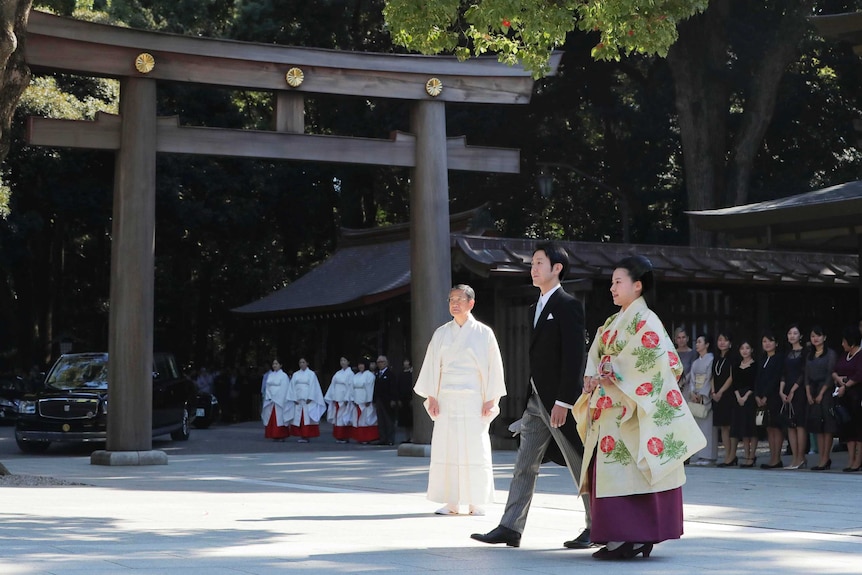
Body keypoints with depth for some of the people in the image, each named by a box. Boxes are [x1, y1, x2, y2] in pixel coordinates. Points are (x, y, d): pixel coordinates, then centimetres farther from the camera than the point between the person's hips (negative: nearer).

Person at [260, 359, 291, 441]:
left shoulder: (283, 376, -2)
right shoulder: (270, 375, 13)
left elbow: (284, 389, -8)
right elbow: (267, 388, 11)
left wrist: (277, 400, -14)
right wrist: (268, 398, -2)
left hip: (280, 400, -5)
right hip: (270, 400, 5)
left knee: (279, 418, -5)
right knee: (272, 419, 1)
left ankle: (281, 436, -1)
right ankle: (274, 436, 5)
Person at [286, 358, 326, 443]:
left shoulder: (311, 374, 4)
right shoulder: (295, 374, 13)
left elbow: (313, 387, -3)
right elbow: (292, 387, 9)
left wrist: (309, 398, -12)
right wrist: (294, 398, -2)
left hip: (307, 400, -3)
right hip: (297, 400, 3)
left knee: (307, 418, -7)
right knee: (298, 418, -1)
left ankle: (307, 436, -7)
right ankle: (301, 436, 2)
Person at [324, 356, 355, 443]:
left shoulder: (350, 373, -4)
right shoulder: (337, 373, 15)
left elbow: (350, 387, -10)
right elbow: (333, 385, 15)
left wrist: (346, 399, -16)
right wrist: (330, 397, 9)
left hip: (344, 400, -6)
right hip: (336, 399, 6)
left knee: (343, 418, -5)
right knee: (337, 418, 5)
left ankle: (345, 437, -1)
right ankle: (338, 437, 9)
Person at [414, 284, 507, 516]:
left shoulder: (483, 333, 2)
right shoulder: (441, 333, 10)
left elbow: (493, 367, 2)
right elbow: (432, 365, 10)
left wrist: (490, 399, -4)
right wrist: (431, 396, 1)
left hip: (473, 399, -2)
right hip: (446, 399, 3)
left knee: (475, 449, -3)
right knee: (446, 449, -2)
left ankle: (476, 503, 4)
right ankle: (451, 502, 2)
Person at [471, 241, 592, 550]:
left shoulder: (568, 305, -11)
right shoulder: (535, 308, 16)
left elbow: (574, 356, -17)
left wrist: (563, 402, -21)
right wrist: (528, 395, 13)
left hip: (559, 399, -9)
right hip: (536, 399, 9)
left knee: (580, 466, 1)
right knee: (524, 465, 6)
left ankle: (595, 528, 11)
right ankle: (510, 528, 6)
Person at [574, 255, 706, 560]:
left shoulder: (645, 321, -9)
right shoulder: (613, 322, 18)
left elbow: (656, 360, -20)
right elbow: (595, 356, 17)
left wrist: (614, 377, -16)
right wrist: (591, 378, -4)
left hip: (630, 412, -9)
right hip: (609, 411, 9)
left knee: (627, 473, -9)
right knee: (607, 472, 8)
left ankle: (630, 538, -6)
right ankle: (620, 536, 13)